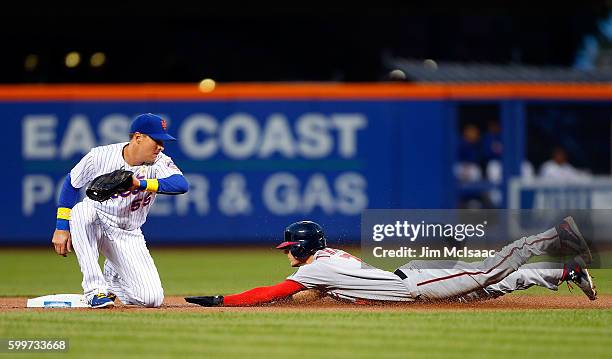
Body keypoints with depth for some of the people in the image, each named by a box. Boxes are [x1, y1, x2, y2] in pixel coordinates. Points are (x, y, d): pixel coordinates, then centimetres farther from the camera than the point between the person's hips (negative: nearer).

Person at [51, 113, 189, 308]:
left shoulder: (159, 162, -14)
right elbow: (71, 183, -2)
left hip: (129, 235, 2)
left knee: (152, 299, -15)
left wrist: (140, 184, -47)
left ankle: (112, 279, 21)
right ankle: (95, 288, -29)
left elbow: (182, 184, -34)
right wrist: (62, 228, -5)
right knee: (82, 210, -39)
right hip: (96, 223, -1)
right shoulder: (100, 156, -16)